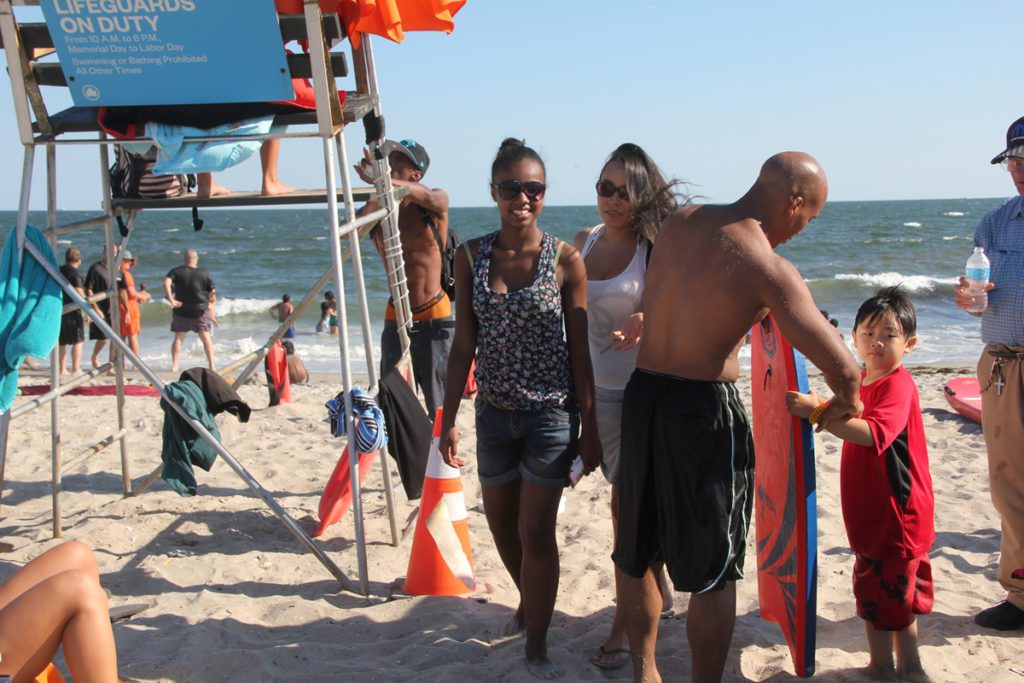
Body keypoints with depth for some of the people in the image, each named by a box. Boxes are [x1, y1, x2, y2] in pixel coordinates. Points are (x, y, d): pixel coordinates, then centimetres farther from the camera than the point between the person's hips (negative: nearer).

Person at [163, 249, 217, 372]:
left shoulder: (176, 271, -2)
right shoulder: (204, 273, -1)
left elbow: (166, 283, -19)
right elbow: (212, 294, 2)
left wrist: (171, 300, -20)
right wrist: (211, 310, 14)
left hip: (181, 310, 0)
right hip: (201, 309, 0)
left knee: (178, 338, 11)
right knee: (206, 337, 7)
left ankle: (174, 365, 6)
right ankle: (211, 366, 3)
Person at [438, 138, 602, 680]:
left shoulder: (565, 260, -8)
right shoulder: (472, 257, 0)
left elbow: (579, 350, -5)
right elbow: (464, 345, 2)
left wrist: (590, 429, -4)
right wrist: (448, 420, 1)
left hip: (550, 413, -4)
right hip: (494, 412, 4)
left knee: (535, 534, -1)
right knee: (502, 527, 18)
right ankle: (528, 602, 46)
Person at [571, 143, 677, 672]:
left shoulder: (656, 247, -12)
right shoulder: (584, 243, 6)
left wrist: (648, 322, -33)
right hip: (599, 389, 6)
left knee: (628, 503, -4)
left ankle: (626, 622, 7)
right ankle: (658, 592, 36)